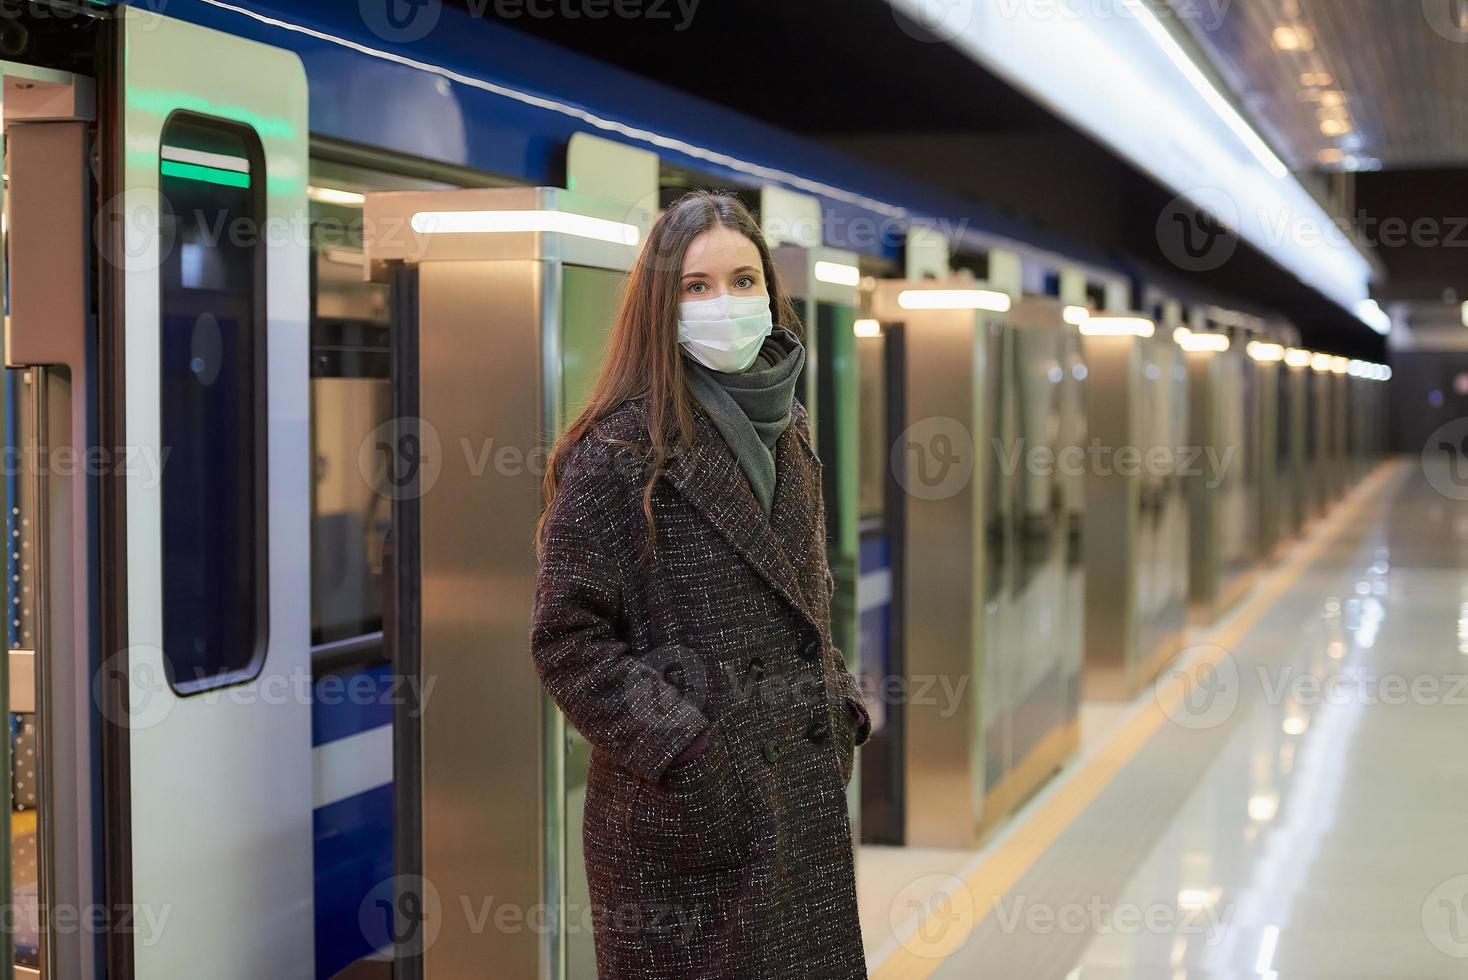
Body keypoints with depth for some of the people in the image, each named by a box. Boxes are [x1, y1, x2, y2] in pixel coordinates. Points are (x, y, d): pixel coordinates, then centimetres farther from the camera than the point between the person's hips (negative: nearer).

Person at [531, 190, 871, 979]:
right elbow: (566, 640, -13)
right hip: (682, 824, -6)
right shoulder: (616, 450, -11)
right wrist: (680, 754, -17)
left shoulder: (784, 435, 10)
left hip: (805, 811, 7)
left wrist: (840, 712, 8)